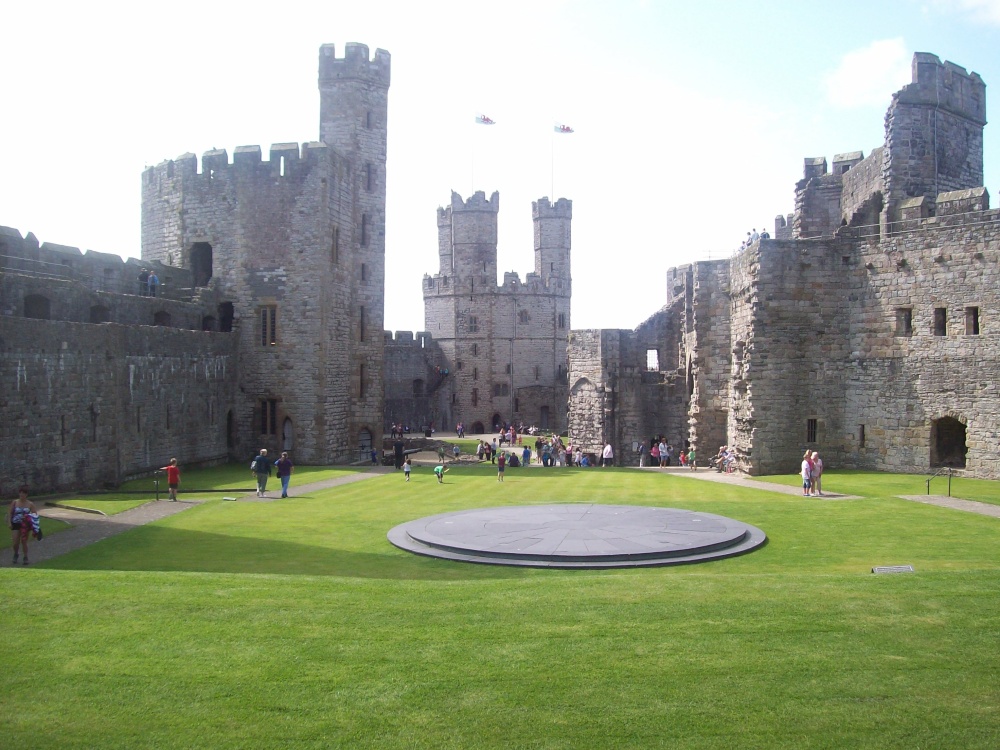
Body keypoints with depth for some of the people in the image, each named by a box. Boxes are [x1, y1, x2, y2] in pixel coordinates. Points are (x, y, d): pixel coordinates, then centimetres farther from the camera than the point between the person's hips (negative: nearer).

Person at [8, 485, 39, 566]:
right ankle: (16, 554, 26)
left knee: (24, 541, 1)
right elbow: (9, 513, 2)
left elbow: (35, 515, -1)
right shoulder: (15, 502, 0)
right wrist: (9, 522, -9)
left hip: (26, 525, -1)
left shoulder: (30, 504, -2)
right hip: (16, 524, 1)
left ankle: (25, 557, 14)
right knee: (15, 542, -2)